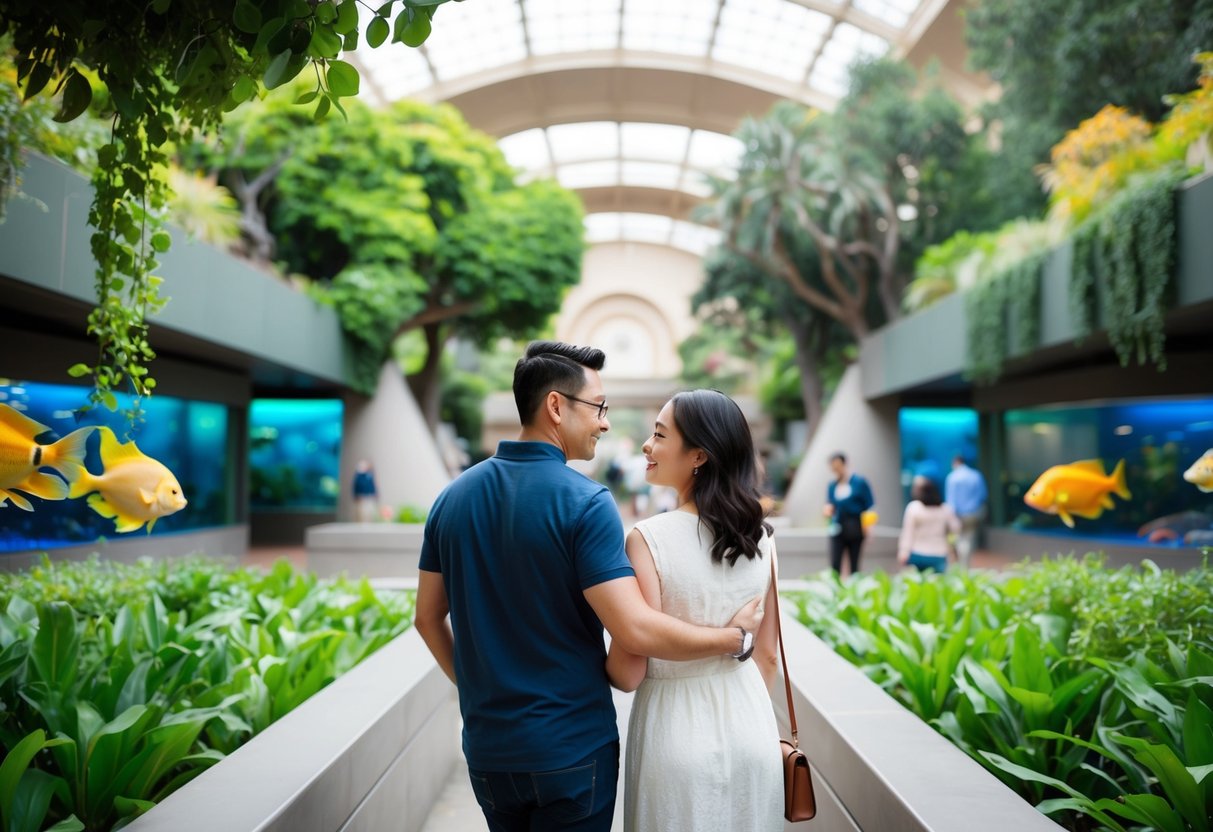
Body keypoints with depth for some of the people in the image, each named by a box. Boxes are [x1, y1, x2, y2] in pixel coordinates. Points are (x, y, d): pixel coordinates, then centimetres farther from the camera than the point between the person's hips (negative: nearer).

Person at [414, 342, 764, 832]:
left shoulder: (453, 497, 1)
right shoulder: (584, 502, -18)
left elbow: (428, 616, 8)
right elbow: (636, 631, -24)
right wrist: (736, 638, -11)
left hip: (486, 749, 5)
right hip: (572, 750, -5)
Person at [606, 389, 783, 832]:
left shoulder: (648, 538, -19)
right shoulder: (760, 538, -3)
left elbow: (629, 672, -17)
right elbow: (767, 653, 6)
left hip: (678, 727, -4)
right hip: (751, 726, 4)